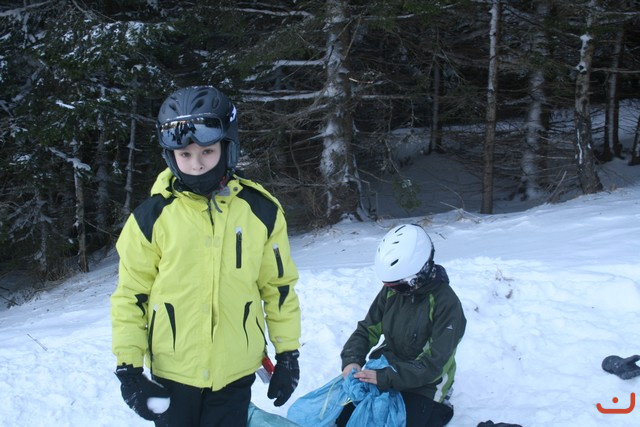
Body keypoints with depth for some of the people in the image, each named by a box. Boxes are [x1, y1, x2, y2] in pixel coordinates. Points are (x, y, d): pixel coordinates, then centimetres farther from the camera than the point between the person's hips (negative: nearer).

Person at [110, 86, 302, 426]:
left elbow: (279, 286, 4)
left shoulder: (261, 211, -4)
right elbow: (130, 295, -1)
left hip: (235, 373, 1)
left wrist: (287, 354, 6)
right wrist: (128, 365, -3)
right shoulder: (152, 217, -8)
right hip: (172, 374, 0)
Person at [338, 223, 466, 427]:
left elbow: (433, 364, -24)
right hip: (384, 374, 6)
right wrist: (352, 360, -16)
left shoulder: (446, 303, -20)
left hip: (422, 387, -5)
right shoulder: (391, 291, -2)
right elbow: (367, 330, 5)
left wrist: (385, 378, -32)